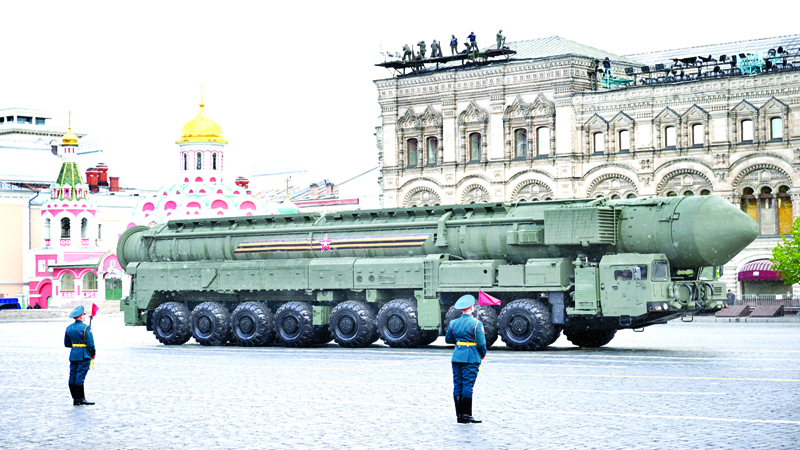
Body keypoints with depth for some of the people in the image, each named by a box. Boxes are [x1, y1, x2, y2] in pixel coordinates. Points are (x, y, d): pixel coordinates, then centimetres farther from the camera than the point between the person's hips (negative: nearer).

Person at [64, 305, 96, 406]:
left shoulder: (69, 328, 7)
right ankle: (80, 398, -2)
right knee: (80, 377, -5)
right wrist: (93, 354, 2)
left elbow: (67, 344, 13)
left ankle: (75, 399, 9)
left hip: (73, 354, 6)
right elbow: (90, 344, -13)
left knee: (73, 377, 6)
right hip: (84, 355, -6)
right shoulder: (86, 328, -13)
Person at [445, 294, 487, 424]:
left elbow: (448, 339, 16)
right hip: (471, 357, -5)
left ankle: (459, 415, 11)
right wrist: (483, 355, 6)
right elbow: (481, 343, -11)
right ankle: (466, 416, 0)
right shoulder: (476, 324, -11)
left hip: (457, 356, 5)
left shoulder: (453, 323, 5)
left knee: (457, 386, 8)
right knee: (468, 386, -2)